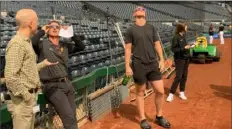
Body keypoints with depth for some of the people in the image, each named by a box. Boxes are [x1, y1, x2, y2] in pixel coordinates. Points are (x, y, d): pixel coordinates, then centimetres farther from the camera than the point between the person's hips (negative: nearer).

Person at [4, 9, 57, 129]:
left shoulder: (26, 42, 13)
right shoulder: (17, 43, -18)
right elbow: (10, 77, -24)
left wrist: (44, 63, 19)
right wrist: (25, 96, -17)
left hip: (28, 97, 10)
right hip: (22, 100, -10)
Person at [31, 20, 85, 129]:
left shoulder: (65, 46, 12)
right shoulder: (43, 44, -4)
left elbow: (81, 47, 10)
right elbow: (31, 43, -24)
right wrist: (42, 31, -11)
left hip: (67, 83, 6)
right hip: (52, 86, -6)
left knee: (73, 116, 11)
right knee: (69, 117, -10)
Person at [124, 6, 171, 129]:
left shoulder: (151, 28, 9)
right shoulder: (130, 30, -2)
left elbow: (157, 44, 11)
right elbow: (128, 49, -4)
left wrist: (161, 60, 3)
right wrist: (127, 66, -9)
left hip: (153, 64, 4)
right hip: (139, 66, -4)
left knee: (160, 91, 3)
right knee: (140, 93, 6)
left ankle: (159, 117, 23)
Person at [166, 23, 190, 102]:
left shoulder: (183, 36, 9)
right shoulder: (176, 37, -13)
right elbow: (173, 49, -17)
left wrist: (188, 47, 1)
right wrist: (184, 48, -21)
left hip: (186, 59, 8)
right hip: (179, 59, -7)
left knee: (184, 76, 9)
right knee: (178, 77, -8)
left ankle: (182, 93, 20)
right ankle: (171, 94, 0)